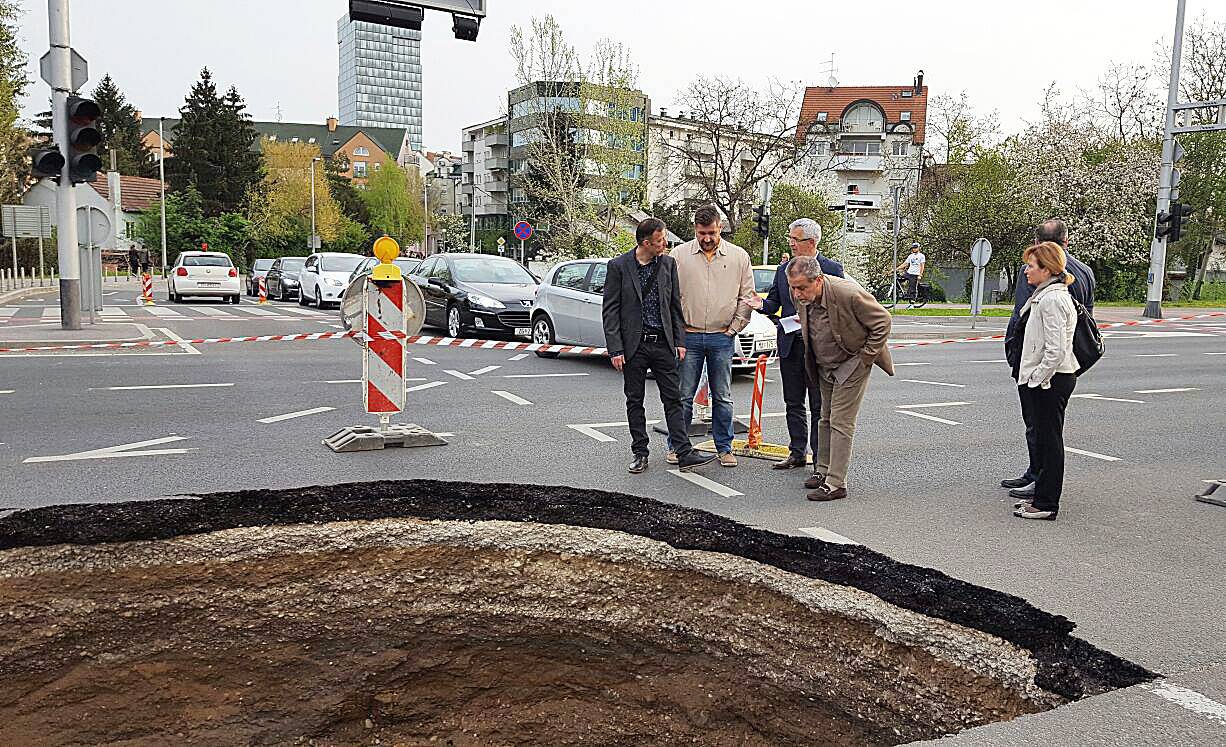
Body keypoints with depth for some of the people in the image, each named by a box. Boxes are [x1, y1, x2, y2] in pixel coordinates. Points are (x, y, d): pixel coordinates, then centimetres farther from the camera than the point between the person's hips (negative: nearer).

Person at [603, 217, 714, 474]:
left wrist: (680, 341, 5)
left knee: (673, 399, 2)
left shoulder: (669, 263, 5)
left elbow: (675, 305, 11)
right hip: (633, 345, -2)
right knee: (634, 402, 7)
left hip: (662, 344, 2)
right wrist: (615, 349, -11)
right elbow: (610, 311, -5)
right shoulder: (619, 266, -5)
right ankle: (640, 454, 17)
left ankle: (684, 454, 3)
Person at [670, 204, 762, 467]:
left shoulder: (738, 256, 4)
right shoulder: (680, 254, 1)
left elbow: (747, 297, 8)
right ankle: (677, 446, 14)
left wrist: (734, 328, 3)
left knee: (723, 397, 8)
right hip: (689, 337, -1)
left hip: (722, 338, 1)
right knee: (683, 396, 3)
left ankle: (724, 448, 18)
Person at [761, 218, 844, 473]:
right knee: (793, 404, 12)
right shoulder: (783, 269, 11)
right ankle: (797, 453, 22)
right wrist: (760, 304, -11)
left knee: (820, 406, 1)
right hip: (789, 345, 5)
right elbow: (774, 302, 12)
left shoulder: (832, 269, -3)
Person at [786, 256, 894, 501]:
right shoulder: (800, 297, -11)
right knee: (826, 418, 14)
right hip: (825, 367, 7)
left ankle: (835, 483, -5)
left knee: (841, 422, -9)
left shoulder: (848, 293, -31)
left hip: (852, 364, -7)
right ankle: (823, 470, 27)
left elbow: (882, 321, -17)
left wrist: (865, 358, -15)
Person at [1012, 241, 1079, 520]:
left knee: (1049, 440, -3)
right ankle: (1042, 495, 27)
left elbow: (1056, 350, -24)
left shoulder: (1051, 299, -18)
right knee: (1043, 437, 16)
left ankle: (1046, 503, 5)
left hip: (1051, 380, -11)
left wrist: (1036, 378, -16)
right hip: (1048, 378, 11)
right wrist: (1032, 376, 18)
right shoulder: (1044, 295, 14)